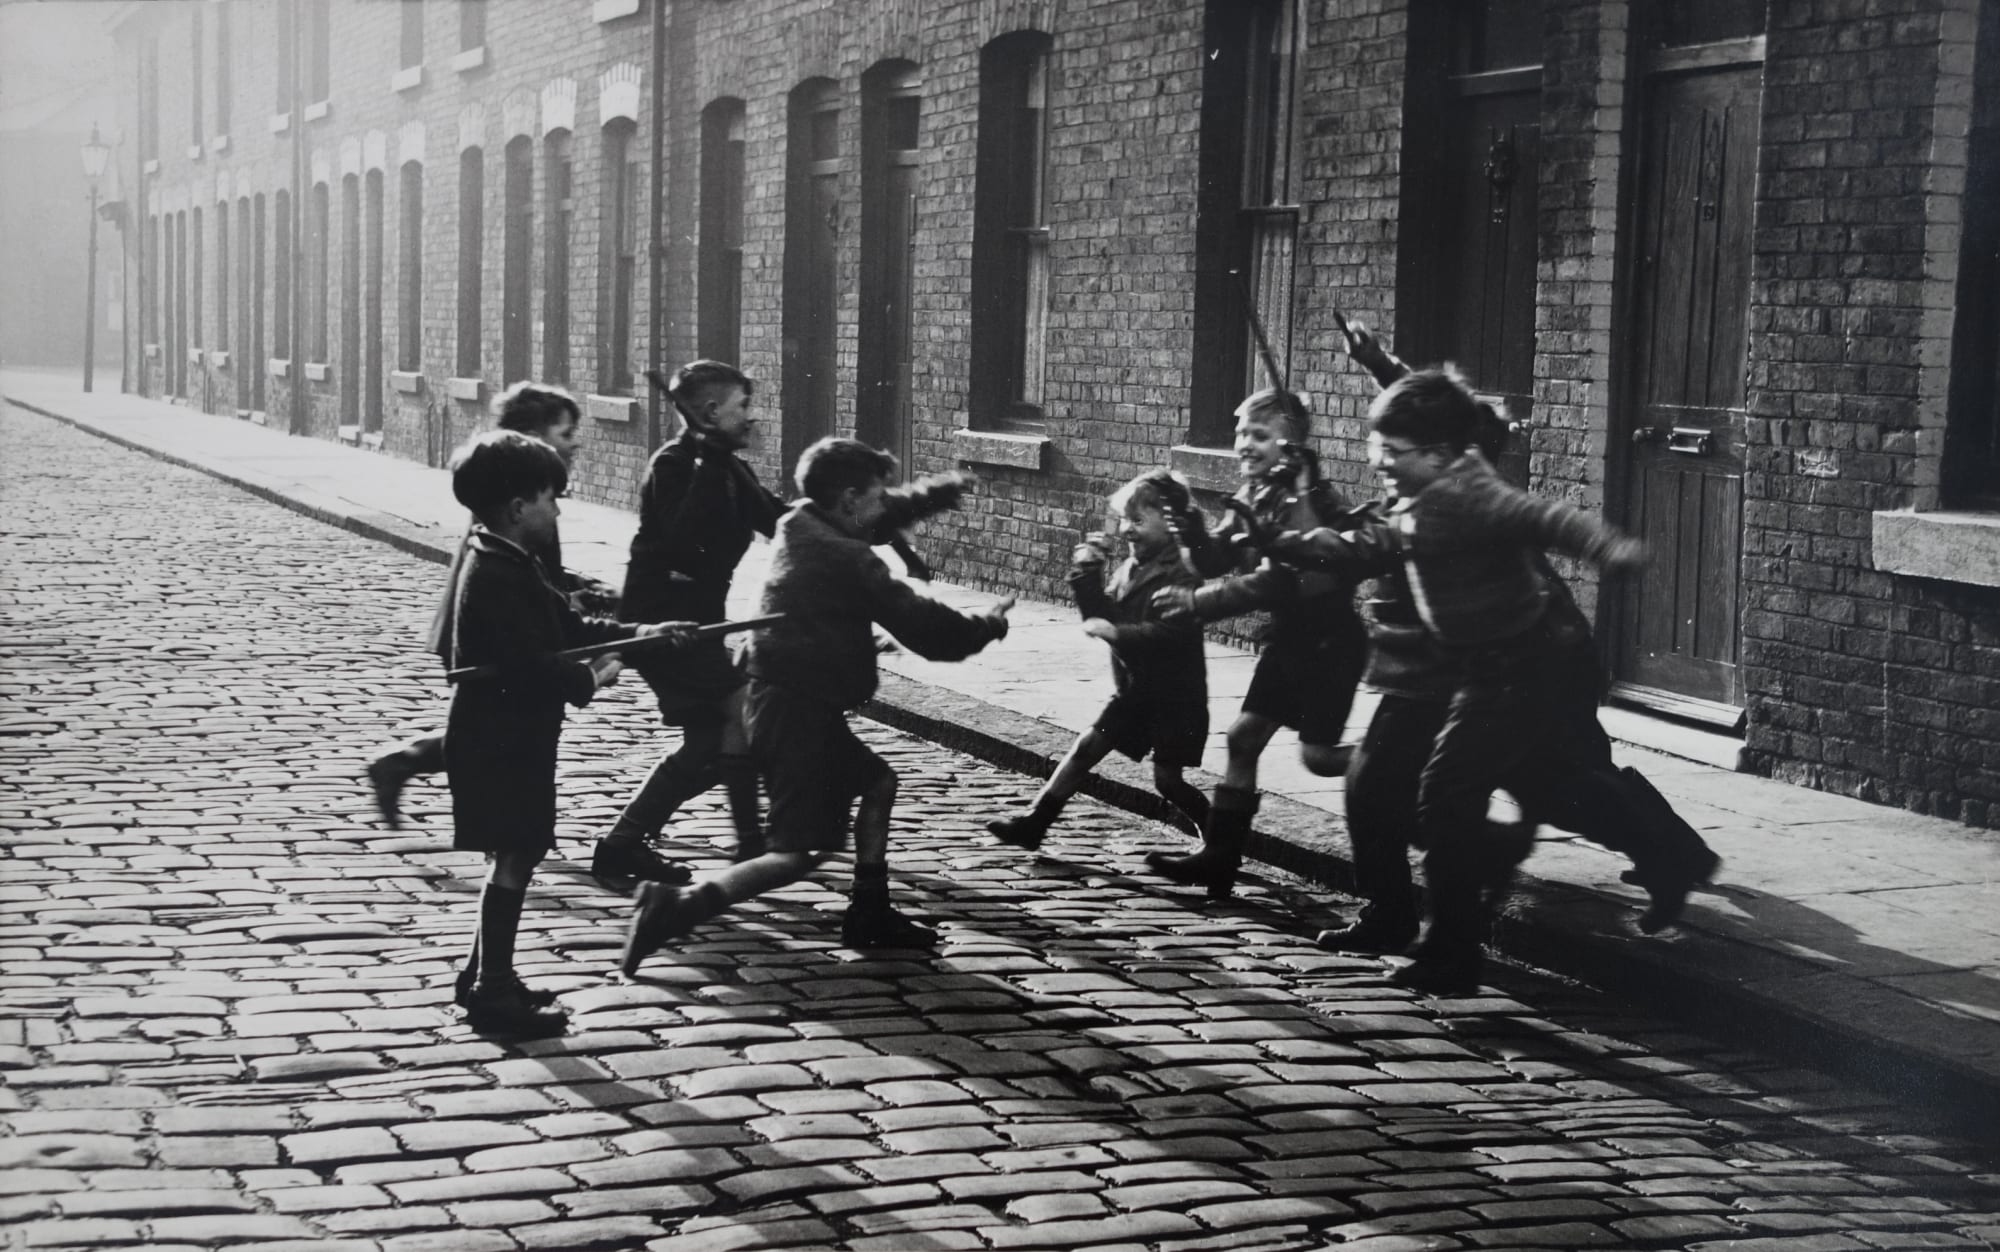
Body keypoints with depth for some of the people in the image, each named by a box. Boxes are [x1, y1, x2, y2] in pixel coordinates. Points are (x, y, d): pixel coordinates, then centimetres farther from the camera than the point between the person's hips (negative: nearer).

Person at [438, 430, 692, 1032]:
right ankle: (492, 991, 4)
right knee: (514, 857, -4)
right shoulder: (499, 577, -22)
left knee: (516, 855, 17)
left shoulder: (506, 562, 12)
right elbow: (531, 667, -28)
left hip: (509, 734, 10)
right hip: (500, 740, -10)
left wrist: (638, 633, 8)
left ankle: (484, 974, 27)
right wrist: (591, 679, -12)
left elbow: (567, 624, 16)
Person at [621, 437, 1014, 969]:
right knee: (800, 853, -9)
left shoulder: (798, 528, 9)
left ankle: (869, 914, 27)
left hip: (786, 700, 10)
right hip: (798, 709, -10)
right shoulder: (844, 558, -17)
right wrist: (986, 626, 4)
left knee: (878, 780, 24)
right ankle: (676, 905, -22)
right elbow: (919, 623, -13)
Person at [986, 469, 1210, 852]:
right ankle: (1033, 823, 6)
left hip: (1174, 696, -7)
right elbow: (1101, 615, 10)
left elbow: (1171, 633, -31)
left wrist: (1116, 632, -35)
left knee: (1167, 779, -3)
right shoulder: (1129, 569, 7)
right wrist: (1086, 576, -2)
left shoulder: (1182, 576, -19)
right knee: (1086, 747, 3)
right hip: (1134, 690, 8)